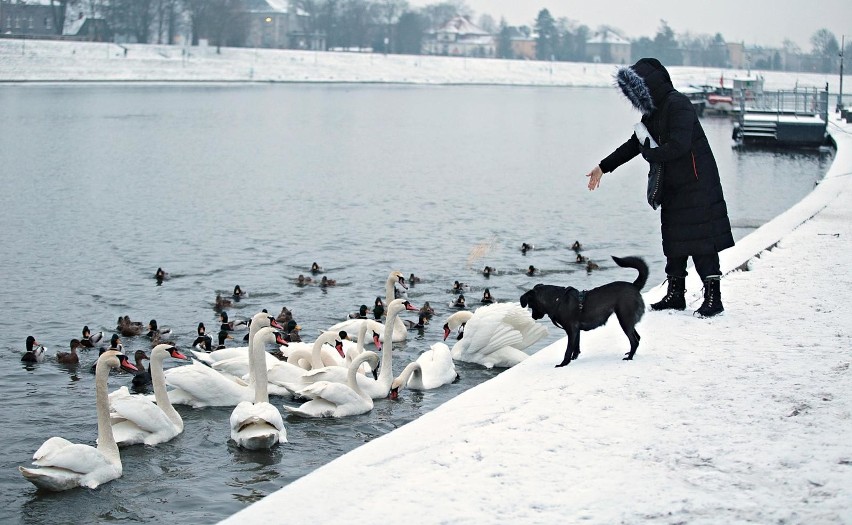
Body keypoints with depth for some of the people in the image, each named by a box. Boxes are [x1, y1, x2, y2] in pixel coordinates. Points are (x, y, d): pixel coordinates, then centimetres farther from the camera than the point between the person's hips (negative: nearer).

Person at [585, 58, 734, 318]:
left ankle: (713, 296, -5)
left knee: (700, 241, -9)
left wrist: (648, 153, -9)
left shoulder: (677, 104, -17)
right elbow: (633, 144, 23)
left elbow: (678, 146, -26)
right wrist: (603, 167, 24)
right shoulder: (653, 112, 12)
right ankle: (675, 294, 20)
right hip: (673, 187, 10)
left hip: (695, 186, -10)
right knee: (673, 240, 12)